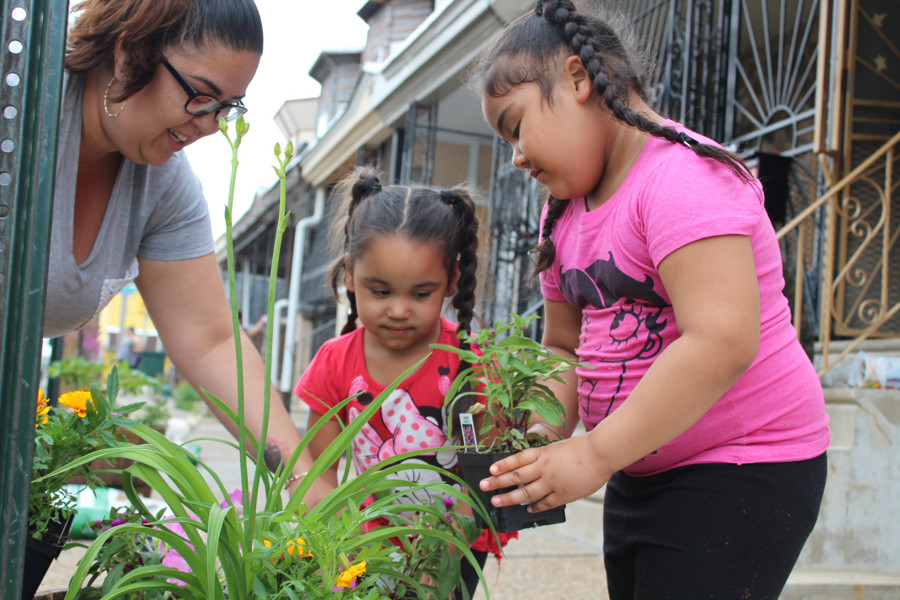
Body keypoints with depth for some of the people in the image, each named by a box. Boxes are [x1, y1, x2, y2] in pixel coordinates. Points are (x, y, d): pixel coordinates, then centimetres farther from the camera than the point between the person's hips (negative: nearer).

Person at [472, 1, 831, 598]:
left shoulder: (682, 175, -20)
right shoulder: (563, 212, 9)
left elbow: (722, 342, -30)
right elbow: (565, 348, 12)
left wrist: (594, 454, -27)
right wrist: (539, 441, -6)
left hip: (742, 468, -8)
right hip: (641, 472, 9)